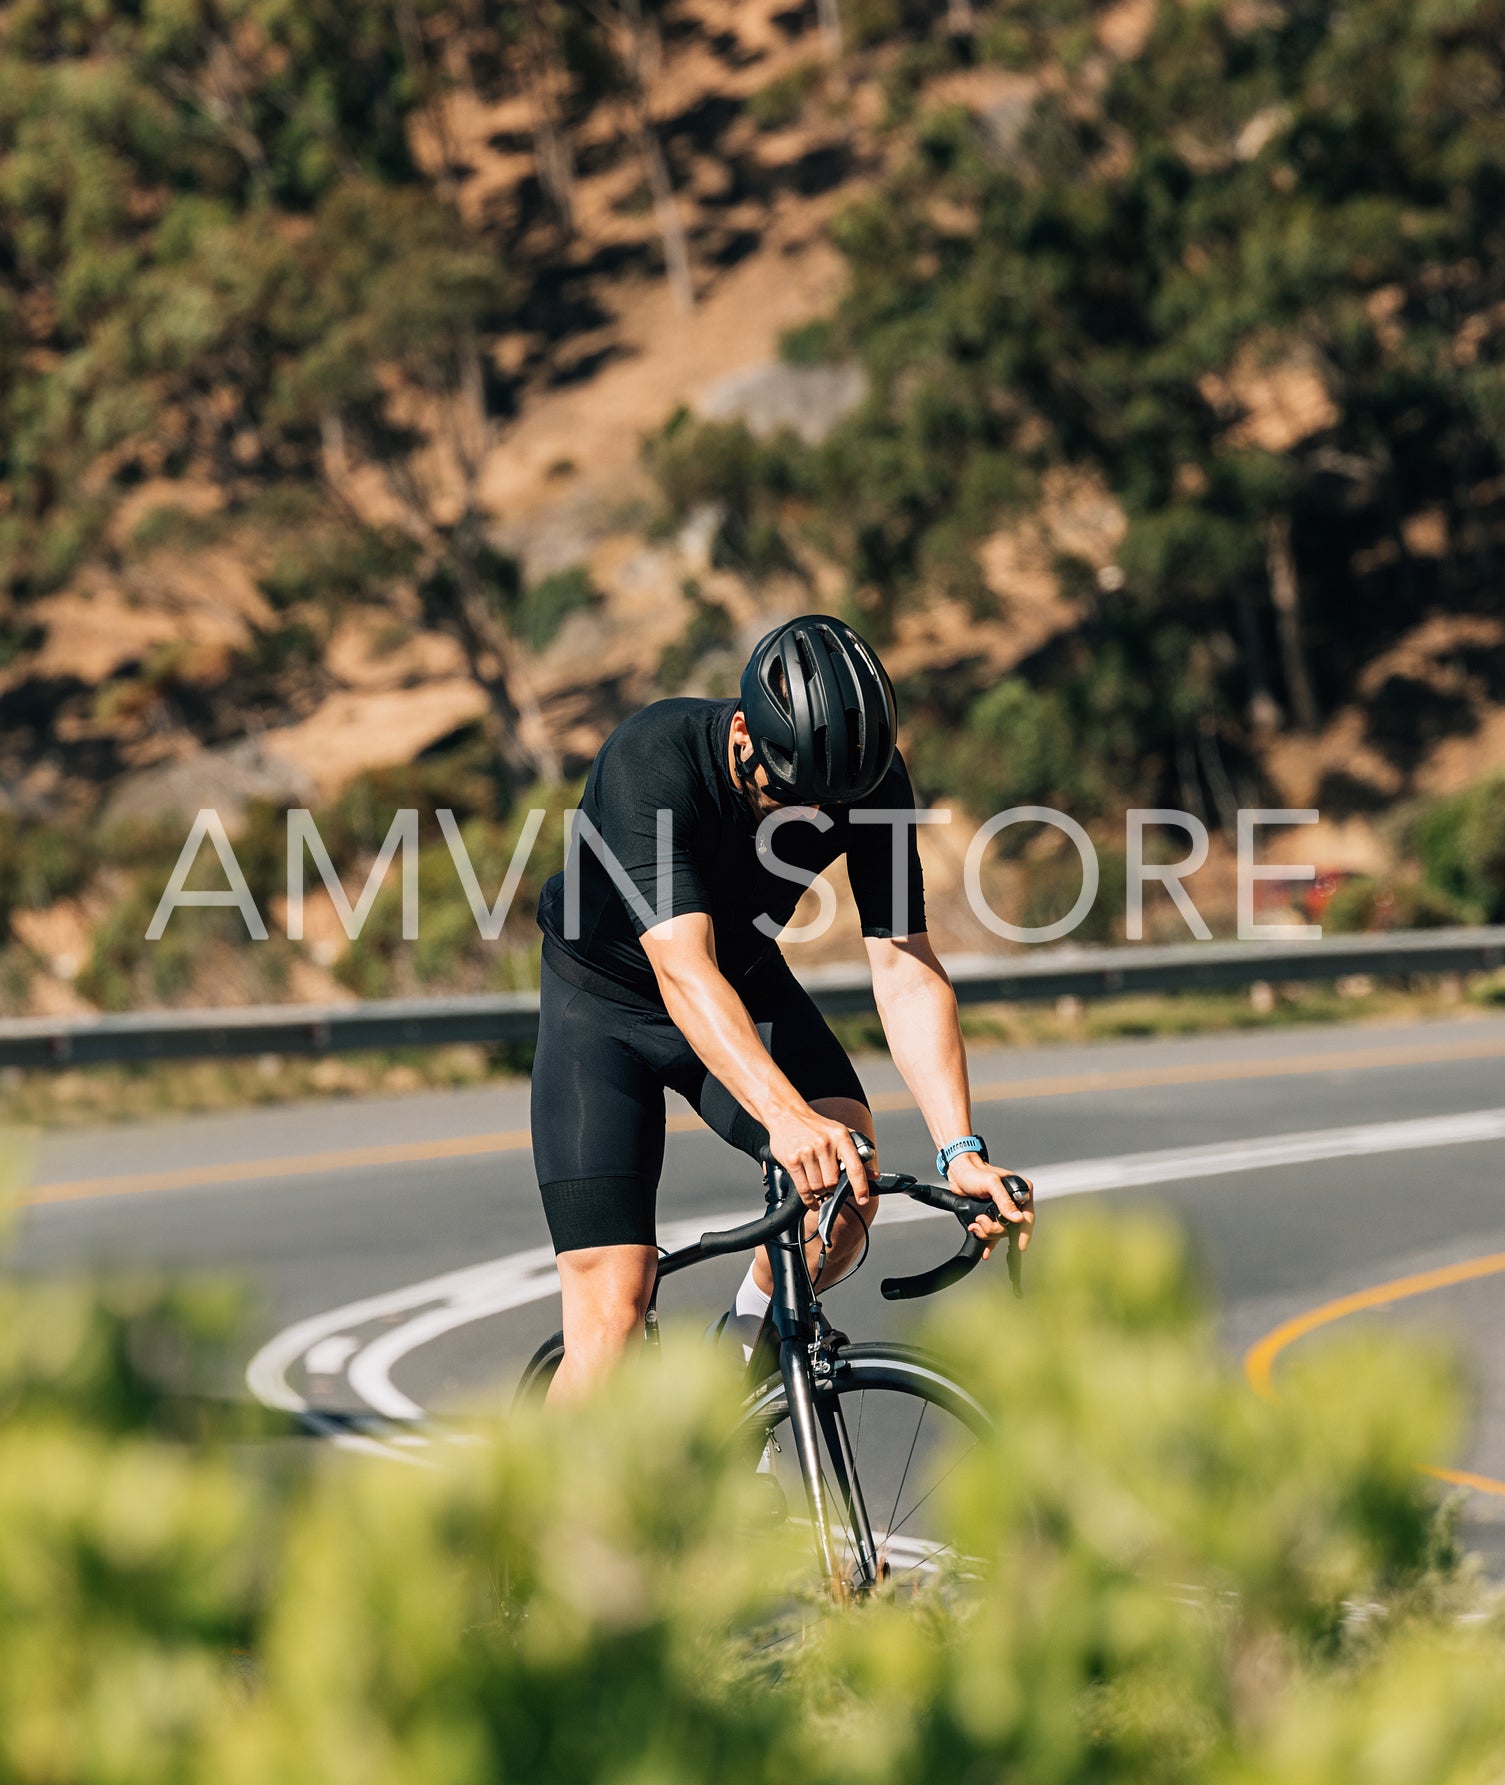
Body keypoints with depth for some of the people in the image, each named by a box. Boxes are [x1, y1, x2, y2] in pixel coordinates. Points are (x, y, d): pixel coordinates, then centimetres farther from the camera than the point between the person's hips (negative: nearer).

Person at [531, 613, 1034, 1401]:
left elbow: (905, 969, -25)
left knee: (848, 1185, -25)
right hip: (606, 1000, -4)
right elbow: (683, 969, -45)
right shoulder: (653, 760, -35)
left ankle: (745, 1345, 4)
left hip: (749, 985, 4)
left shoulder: (871, 781, -23)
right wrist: (785, 1114, -60)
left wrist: (961, 1150, -38)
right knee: (612, 1317, -16)